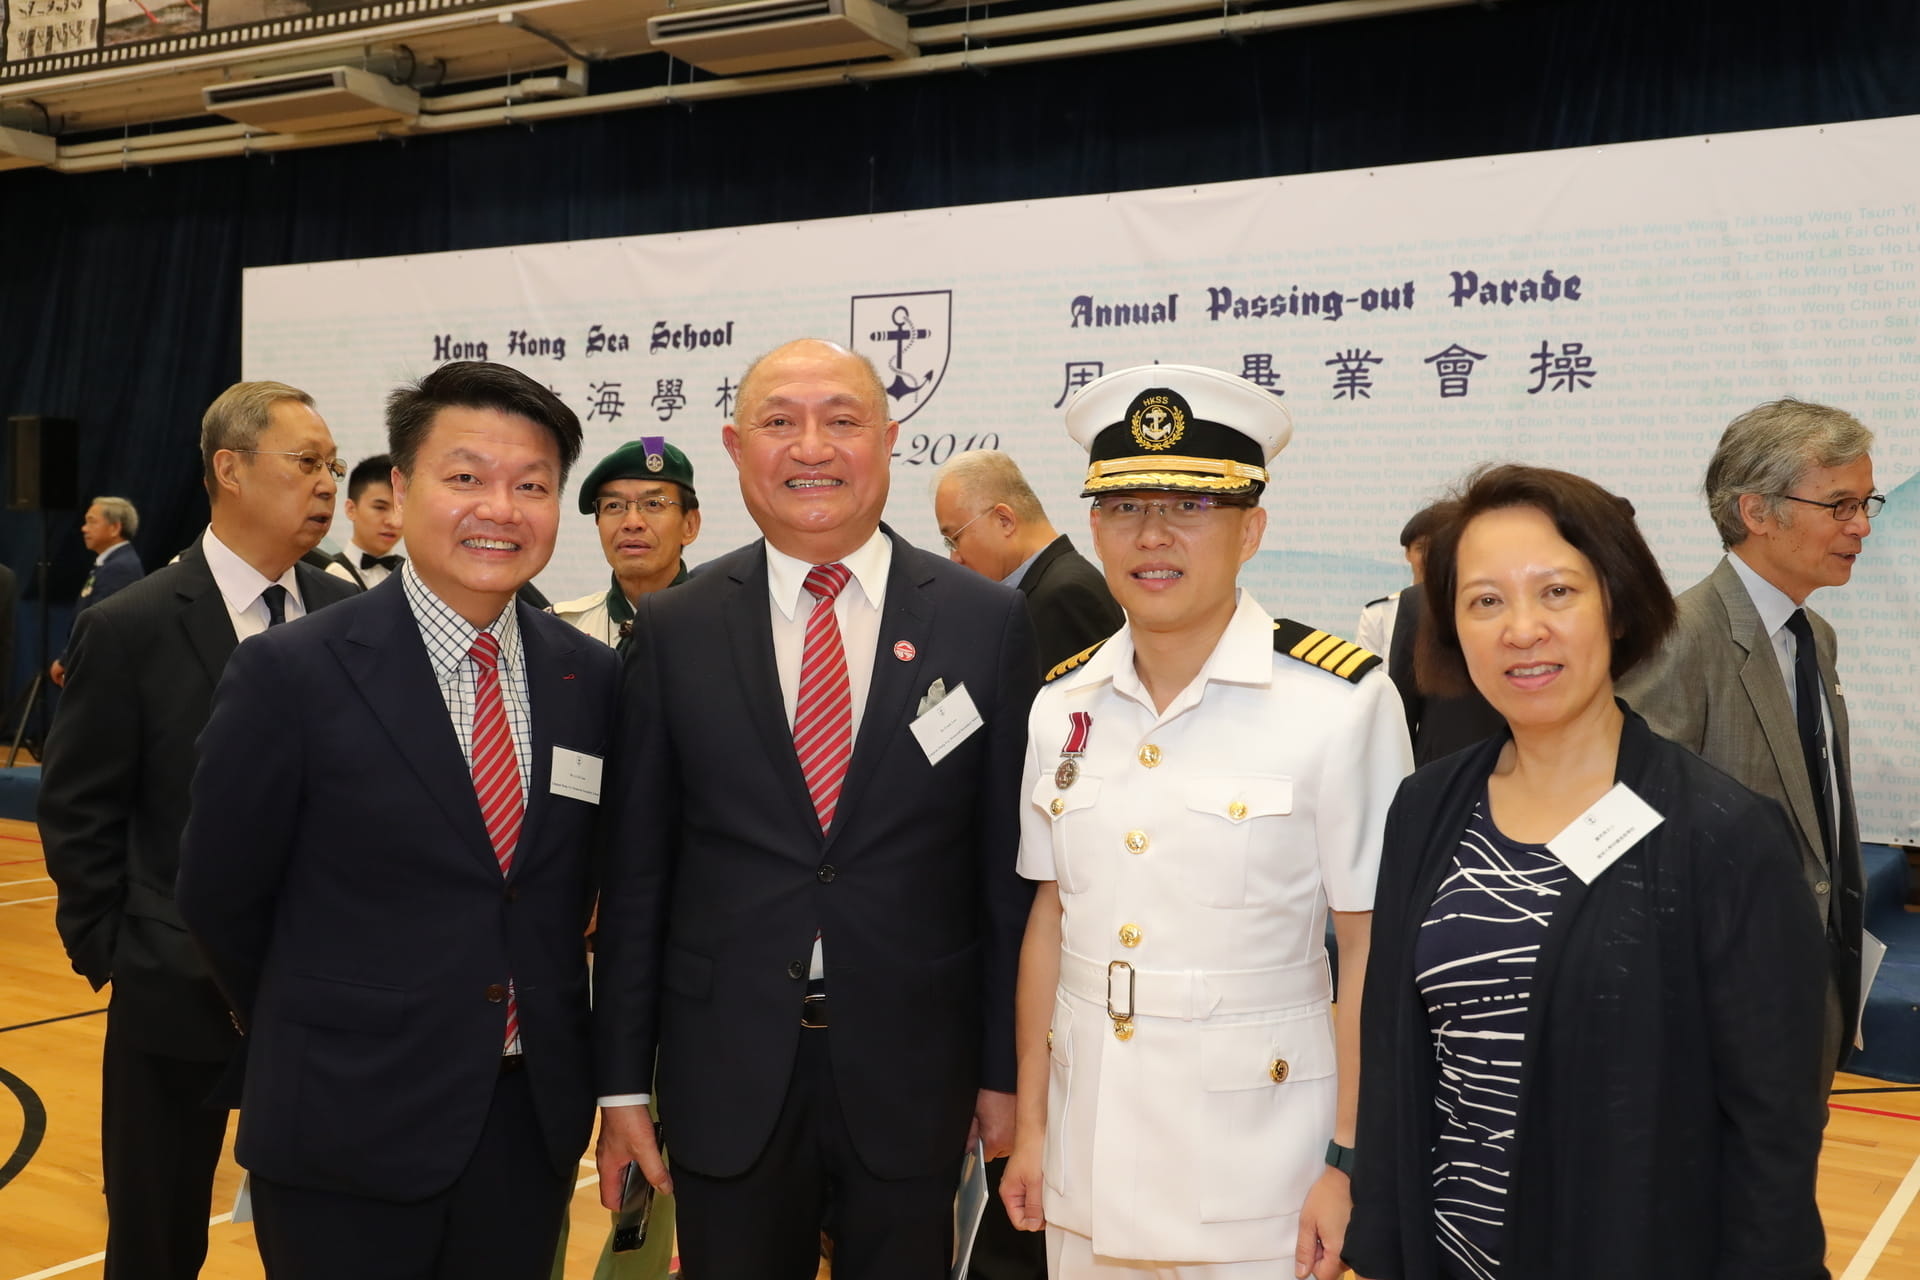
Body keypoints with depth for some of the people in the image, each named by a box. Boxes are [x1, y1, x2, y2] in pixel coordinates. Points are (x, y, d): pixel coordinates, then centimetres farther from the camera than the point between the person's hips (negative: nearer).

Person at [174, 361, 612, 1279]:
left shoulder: (592, 679, 0)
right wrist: (314, 1033, 9)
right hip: (347, 1133, -3)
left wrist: (539, 1026, 10)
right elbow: (219, 897, -2)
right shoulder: (290, 674, -11)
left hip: (534, 1121, 4)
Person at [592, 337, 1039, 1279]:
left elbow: (1010, 869, 0)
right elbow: (633, 870, 2)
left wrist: (1007, 1070, 2)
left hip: (914, 1072, 0)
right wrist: (622, 1079, 2)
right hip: (726, 1078, 1)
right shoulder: (672, 630, -1)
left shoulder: (988, 624, -3)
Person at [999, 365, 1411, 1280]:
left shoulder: (1340, 700, -12)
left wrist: (1348, 1164, -11)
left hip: (1256, 1156, -4)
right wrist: (1030, 1128, 9)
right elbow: (1050, 920, 8)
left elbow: (1371, 951, -10)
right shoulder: (1064, 704, 2)